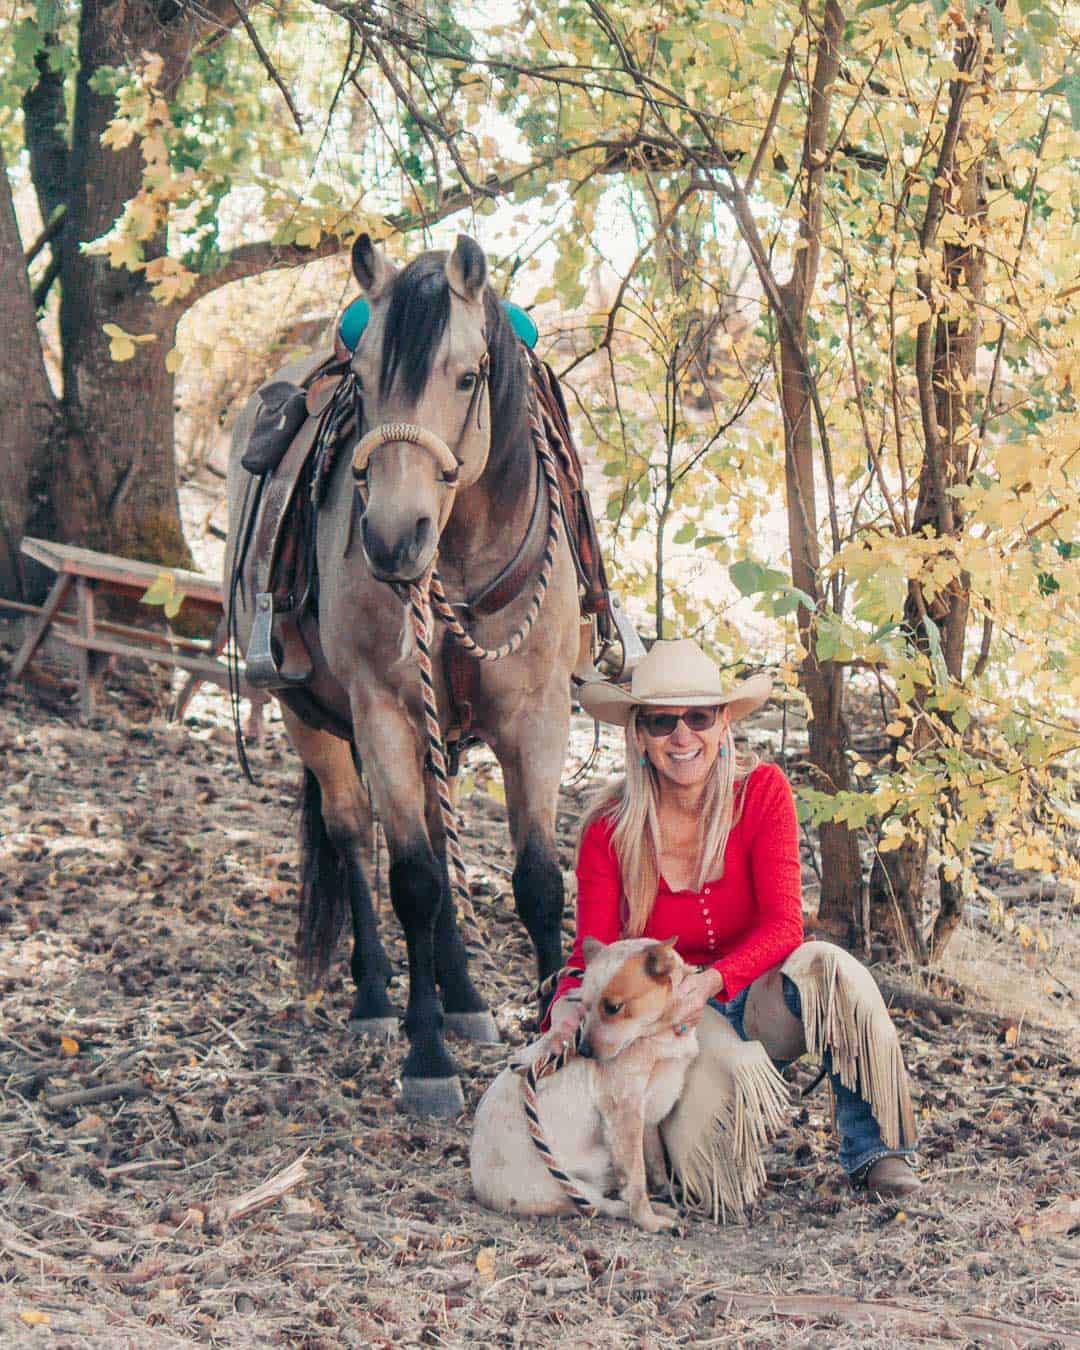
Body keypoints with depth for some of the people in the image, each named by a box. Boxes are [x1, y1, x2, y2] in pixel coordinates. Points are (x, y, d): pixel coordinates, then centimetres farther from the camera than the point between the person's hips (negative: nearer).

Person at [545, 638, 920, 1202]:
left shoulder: (762, 791, -10)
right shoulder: (609, 830, -9)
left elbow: (783, 926, -17)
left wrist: (711, 981, -36)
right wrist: (568, 1007, -36)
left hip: (757, 1006, 0)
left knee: (829, 967, -34)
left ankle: (875, 1149, -19)